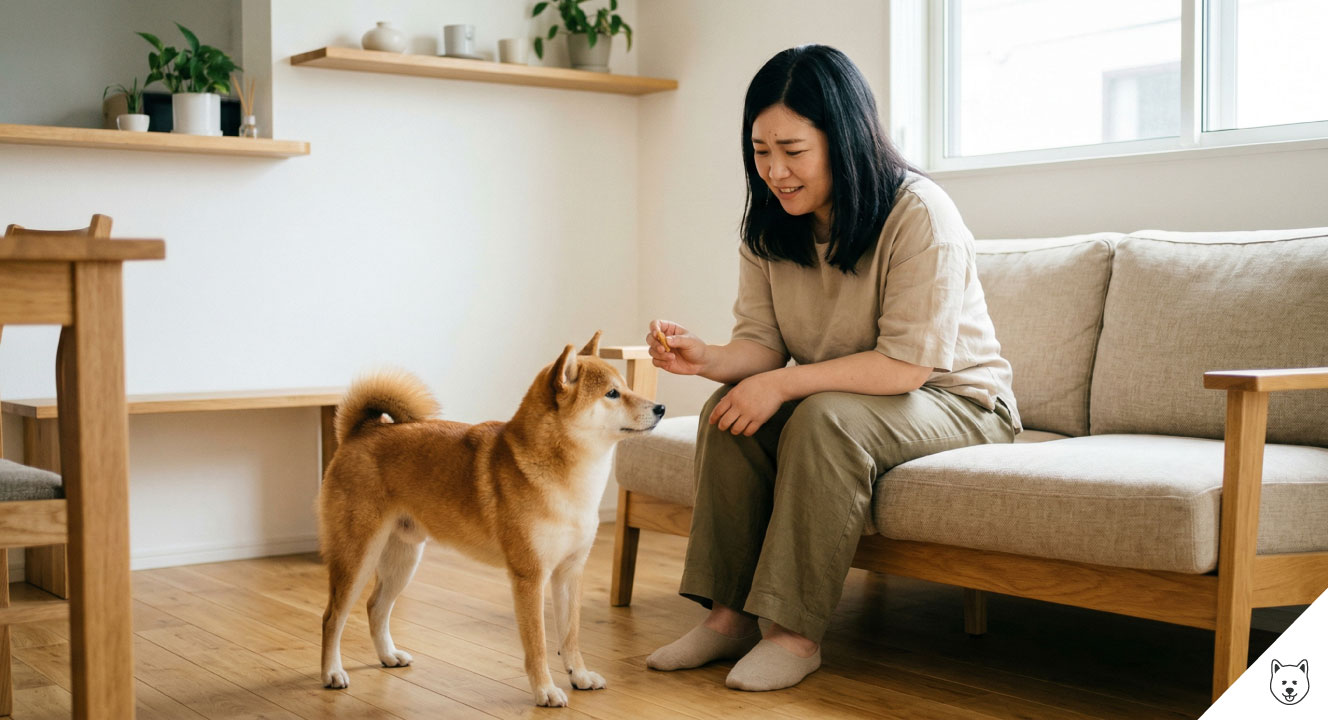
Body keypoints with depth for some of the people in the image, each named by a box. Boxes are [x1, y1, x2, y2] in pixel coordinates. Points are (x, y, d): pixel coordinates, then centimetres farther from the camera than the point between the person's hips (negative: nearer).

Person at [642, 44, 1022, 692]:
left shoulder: (919, 214, -23)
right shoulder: (768, 227, -2)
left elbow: (906, 364, -27)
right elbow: (762, 343, -5)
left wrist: (783, 383, -29)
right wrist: (707, 358, -28)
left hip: (956, 400, -6)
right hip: (841, 395, 6)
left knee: (825, 418, -33)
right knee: (726, 410, -17)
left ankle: (797, 633, -26)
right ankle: (730, 615, -13)